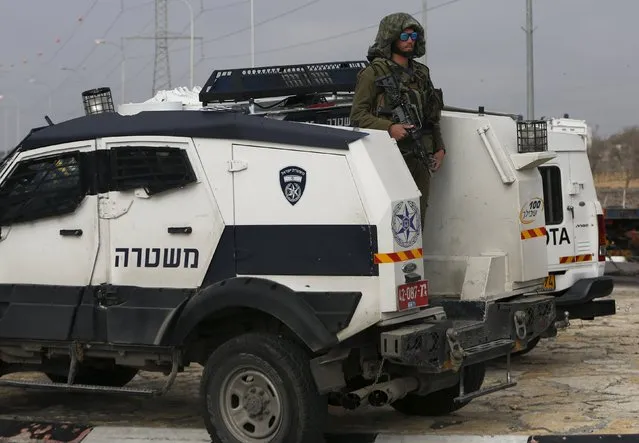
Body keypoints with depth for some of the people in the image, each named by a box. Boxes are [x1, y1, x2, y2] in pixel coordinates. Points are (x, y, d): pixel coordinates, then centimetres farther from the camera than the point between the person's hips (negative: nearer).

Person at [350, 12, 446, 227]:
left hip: (420, 160, 6)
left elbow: (432, 116, 25)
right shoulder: (373, 73, -2)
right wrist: (389, 128, -21)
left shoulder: (421, 73, 19)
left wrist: (439, 147, 14)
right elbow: (357, 116, -8)